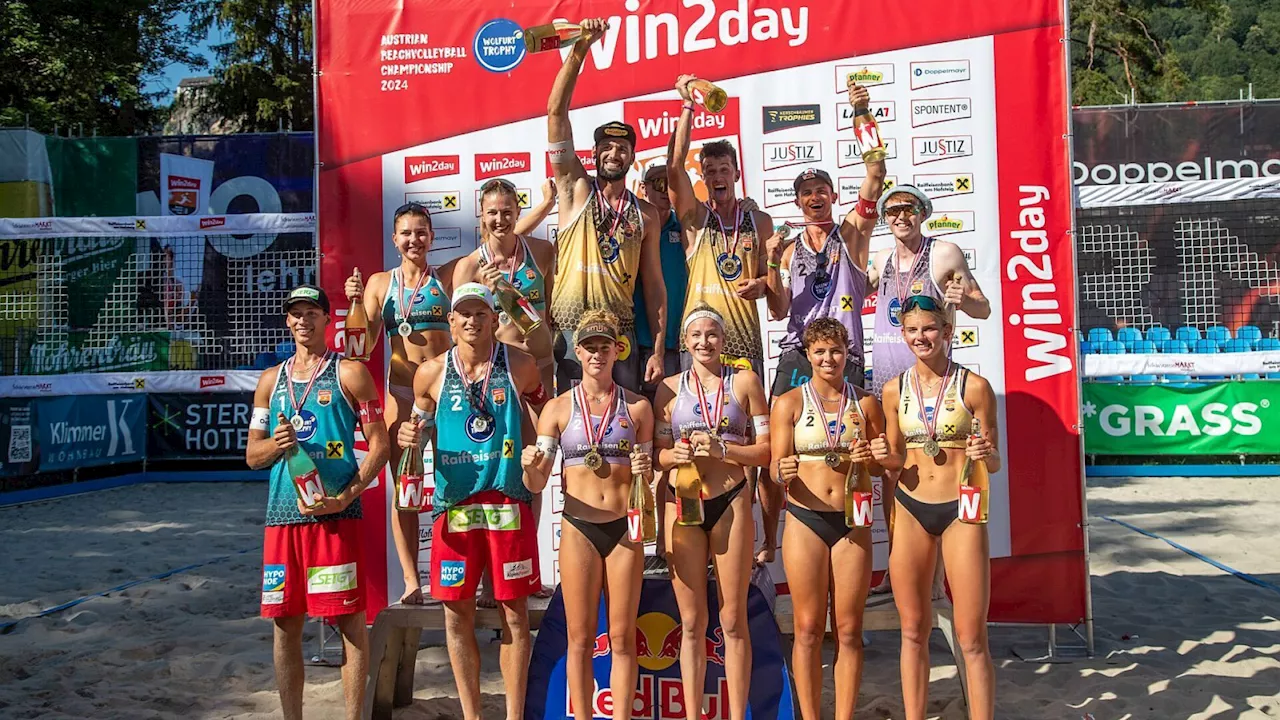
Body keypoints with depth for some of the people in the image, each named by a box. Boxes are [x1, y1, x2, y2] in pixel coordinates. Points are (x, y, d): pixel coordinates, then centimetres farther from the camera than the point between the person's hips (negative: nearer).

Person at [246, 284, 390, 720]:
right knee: (285, 622, 8)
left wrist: (344, 497, -15)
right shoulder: (272, 379, 16)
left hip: (336, 514, -4)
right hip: (283, 513, 5)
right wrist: (275, 443, -8)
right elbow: (252, 455, 17)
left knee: (349, 619, -2)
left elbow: (379, 444, -2)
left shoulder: (349, 373, 2)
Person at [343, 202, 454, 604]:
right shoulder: (380, 283, 9)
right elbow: (365, 342, 4)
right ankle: (411, 580, 5)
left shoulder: (446, 280, 8)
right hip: (400, 390, 1)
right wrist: (357, 303, -10)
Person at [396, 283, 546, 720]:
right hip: (454, 505, 2)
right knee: (457, 614, 7)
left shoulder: (520, 367, -1)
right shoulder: (431, 373, 3)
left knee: (514, 614, 4)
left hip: (508, 503, -1)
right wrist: (410, 436, -6)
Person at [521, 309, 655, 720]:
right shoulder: (558, 408, 3)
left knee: (622, 639, 6)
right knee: (580, 639, 5)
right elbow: (537, 483, 0)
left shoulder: (637, 407, 6)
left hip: (625, 528, 1)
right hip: (578, 528, -1)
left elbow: (649, 478, 12)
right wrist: (530, 466, -22)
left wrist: (646, 470, -11)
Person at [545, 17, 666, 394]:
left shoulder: (646, 214, 9)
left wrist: (658, 350, 1)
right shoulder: (576, 188, 5)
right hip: (569, 332, -2)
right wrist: (580, 48, -12)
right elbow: (556, 111, -4)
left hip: (621, 334, 2)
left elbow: (654, 284, 8)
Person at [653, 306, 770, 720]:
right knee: (692, 622, 7)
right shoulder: (670, 388, 8)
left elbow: (765, 451, 1)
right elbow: (657, 455, 9)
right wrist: (677, 454, -12)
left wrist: (722, 449, -15)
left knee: (733, 620, 3)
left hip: (731, 503, -1)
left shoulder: (745, 382, 5)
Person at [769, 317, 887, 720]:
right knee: (809, 630, 3)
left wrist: (870, 459, -9)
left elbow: (885, 464, 13)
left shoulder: (865, 403, 7)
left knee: (848, 631, 6)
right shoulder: (789, 403, 0)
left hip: (853, 521, 2)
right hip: (806, 521, -2)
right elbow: (777, 467, -2)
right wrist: (783, 472, -25)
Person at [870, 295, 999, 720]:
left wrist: (985, 455, -21)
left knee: (971, 638, 0)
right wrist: (884, 456, -8)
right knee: (913, 631, 11)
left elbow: (994, 461, 1)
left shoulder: (973, 386, -5)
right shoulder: (895, 390, 4)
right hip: (910, 510, 3)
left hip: (961, 510, -3)